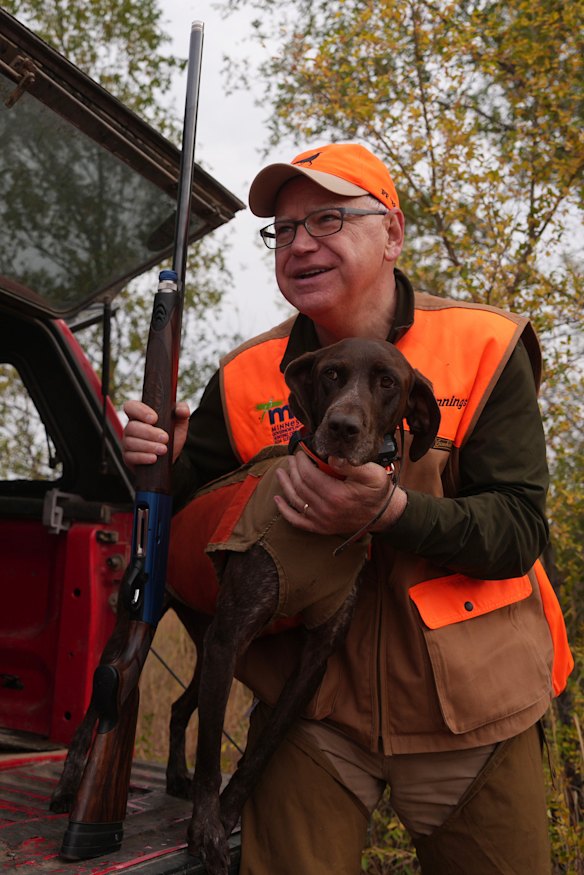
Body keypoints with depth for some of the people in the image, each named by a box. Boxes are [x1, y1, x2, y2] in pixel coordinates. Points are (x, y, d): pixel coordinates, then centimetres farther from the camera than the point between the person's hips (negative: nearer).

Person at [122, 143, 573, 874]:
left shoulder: (485, 349, -8)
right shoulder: (247, 376, -1)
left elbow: (519, 529, -13)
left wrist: (389, 510, -30)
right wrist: (167, 463, -17)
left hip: (467, 706, 0)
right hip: (313, 704, 1)